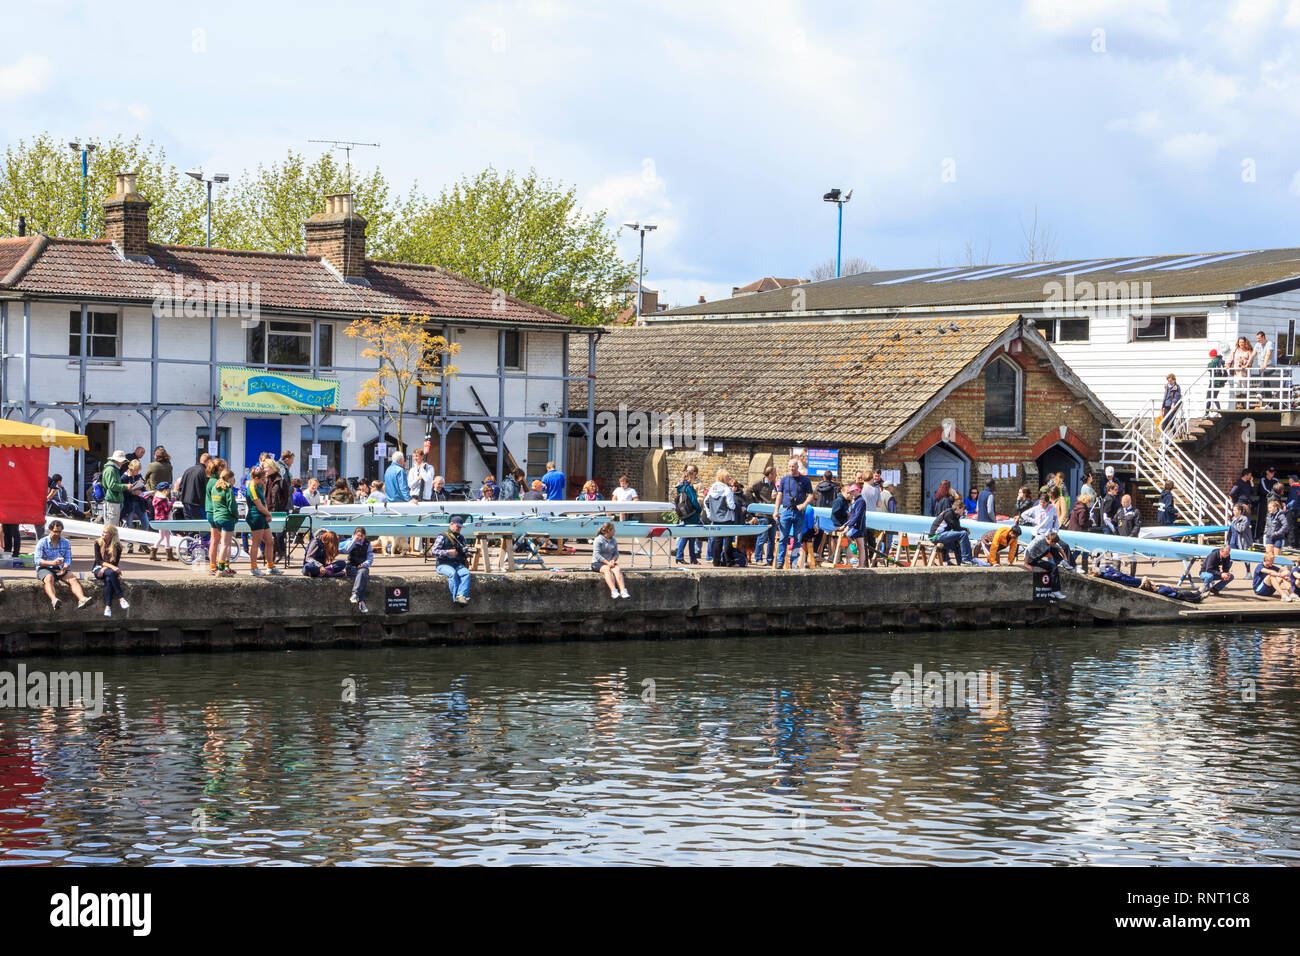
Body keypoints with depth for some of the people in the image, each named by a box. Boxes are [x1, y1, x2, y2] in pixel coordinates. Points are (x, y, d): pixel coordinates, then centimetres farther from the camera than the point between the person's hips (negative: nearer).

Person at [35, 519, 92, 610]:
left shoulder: (66, 543, 13)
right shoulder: (42, 543, 3)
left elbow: (68, 559, 5)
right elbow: (38, 560, -8)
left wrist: (64, 567, -19)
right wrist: (52, 563, -26)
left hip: (60, 569, 3)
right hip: (45, 569, -3)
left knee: (73, 578, -27)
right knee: (49, 578, -37)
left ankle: (82, 599, -52)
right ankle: (54, 600, -65)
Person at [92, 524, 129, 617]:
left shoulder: (117, 546, -1)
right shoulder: (98, 543, -1)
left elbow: (115, 563, -5)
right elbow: (98, 560, -8)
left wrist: (105, 568, -21)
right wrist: (111, 567, -21)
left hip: (109, 569, 0)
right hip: (99, 568, 0)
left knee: (108, 579, -35)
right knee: (111, 573, -35)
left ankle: (107, 606, -44)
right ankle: (121, 598, -37)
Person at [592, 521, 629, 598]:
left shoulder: (614, 540, 15)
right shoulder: (598, 539, -4)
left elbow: (616, 553, 17)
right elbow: (597, 554, -12)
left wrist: (613, 560, -7)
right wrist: (607, 563, -21)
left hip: (610, 562, 5)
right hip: (597, 563, -5)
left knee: (617, 569, -29)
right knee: (607, 569, -37)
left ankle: (623, 591, -46)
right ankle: (613, 591, -53)